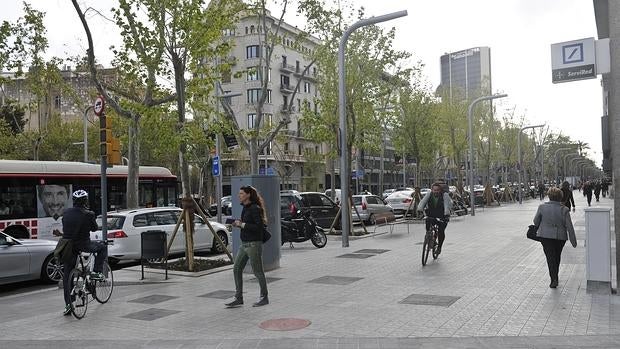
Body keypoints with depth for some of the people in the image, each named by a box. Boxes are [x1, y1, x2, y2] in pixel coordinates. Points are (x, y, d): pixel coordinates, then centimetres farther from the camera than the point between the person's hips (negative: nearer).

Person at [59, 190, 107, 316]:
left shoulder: (66, 212, 4)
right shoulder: (88, 214, -10)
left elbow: (65, 227, 14)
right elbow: (95, 229, 3)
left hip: (68, 247, 4)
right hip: (83, 245, -4)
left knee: (67, 276, 11)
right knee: (103, 247, 24)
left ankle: (68, 305, 10)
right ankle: (96, 272, 14)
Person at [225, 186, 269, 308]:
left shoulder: (255, 209, -15)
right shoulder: (245, 208, 12)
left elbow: (259, 227, -22)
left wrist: (243, 224, -20)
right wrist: (238, 224, 3)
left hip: (254, 244, -9)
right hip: (244, 244, 10)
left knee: (257, 271, 1)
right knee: (236, 269, 7)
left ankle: (264, 298, 16)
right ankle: (238, 298, 14)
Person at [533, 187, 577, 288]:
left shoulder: (542, 207, -8)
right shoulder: (564, 210, -9)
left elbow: (536, 221, 2)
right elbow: (569, 227, -6)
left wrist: (541, 227, 24)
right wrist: (574, 241, 1)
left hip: (545, 235, -1)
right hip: (560, 237, 1)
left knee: (550, 257, 1)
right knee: (557, 257, 18)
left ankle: (554, 279, -9)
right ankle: (555, 277, 30)